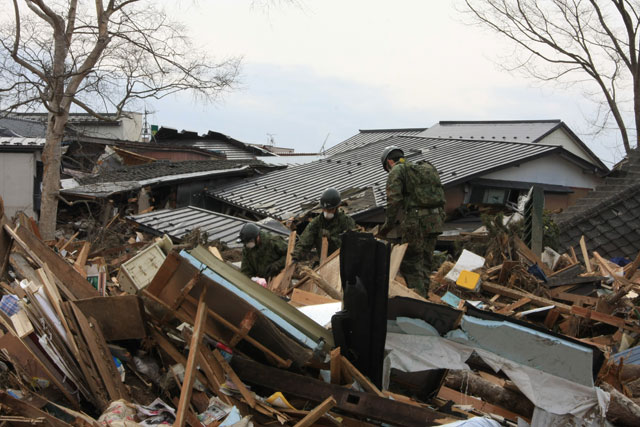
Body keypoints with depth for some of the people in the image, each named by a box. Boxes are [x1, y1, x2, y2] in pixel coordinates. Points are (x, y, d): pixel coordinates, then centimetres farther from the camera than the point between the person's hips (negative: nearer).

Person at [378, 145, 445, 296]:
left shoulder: (396, 171, 1)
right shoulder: (427, 169, 24)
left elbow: (394, 200, -12)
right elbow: (440, 195, 18)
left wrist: (387, 226, -5)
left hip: (415, 221, -7)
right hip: (435, 220, 7)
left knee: (410, 263, 0)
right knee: (425, 262, 14)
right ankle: (424, 295, 17)